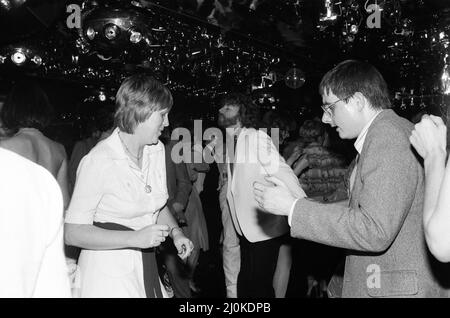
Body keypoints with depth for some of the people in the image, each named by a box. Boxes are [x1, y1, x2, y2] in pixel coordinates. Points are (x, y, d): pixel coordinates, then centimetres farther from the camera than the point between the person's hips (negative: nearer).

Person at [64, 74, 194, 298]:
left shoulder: (157, 150, 2)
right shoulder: (98, 161, -20)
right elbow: (73, 233, -19)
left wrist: (175, 232, -1)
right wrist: (135, 238, -25)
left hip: (146, 269, 6)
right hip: (107, 273, -6)